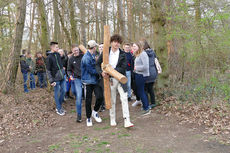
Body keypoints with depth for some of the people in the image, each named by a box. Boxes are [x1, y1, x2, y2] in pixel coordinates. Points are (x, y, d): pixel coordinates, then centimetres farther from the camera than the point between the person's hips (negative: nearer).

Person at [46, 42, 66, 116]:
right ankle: (58, 109, 17)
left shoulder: (58, 54, 7)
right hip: (56, 79, -6)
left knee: (63, 91, 13)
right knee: (57, 93, 4)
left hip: (62, 77, 7)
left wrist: (64, 73, 15)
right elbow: (48, 70, -12)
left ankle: (59, 106, 29)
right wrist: (51, 81, -16)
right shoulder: (49, 57, -12)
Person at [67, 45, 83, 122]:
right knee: (79, 96, -9)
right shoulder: (71, 59, 2)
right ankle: (78, 115, 2)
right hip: (77, 79, -1)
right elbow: (69, 70, 9)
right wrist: (70, 75, -10)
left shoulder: (83, 56, -1)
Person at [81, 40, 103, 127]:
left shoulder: (93, 56, 11)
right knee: (88, 100, 5)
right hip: (88, 81, -6)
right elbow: (91, 71, -18)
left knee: (100, 97, -7)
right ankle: (88, 118, 21)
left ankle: (95, 112, 19)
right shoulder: (86, 58, -17)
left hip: (95, 80, 7)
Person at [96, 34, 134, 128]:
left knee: (124, 99, -7)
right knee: (112, 100, 10)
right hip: (109, 79, 1)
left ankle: (127, 121, -5)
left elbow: (123, 68, -9)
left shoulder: (123, 54, -1)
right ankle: (112, 120, 25)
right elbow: (98, 64, 8)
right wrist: (101, 72, -10)